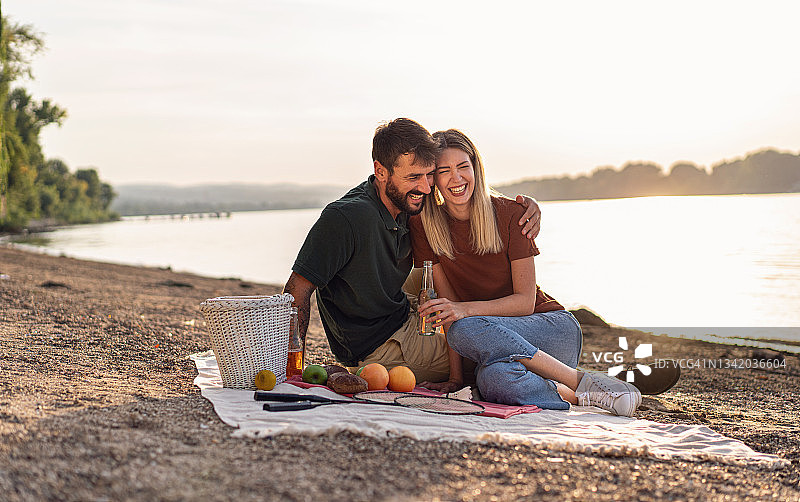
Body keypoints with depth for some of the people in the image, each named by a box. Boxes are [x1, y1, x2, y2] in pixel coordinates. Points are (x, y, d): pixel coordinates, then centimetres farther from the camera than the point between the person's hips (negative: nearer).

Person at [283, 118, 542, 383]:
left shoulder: (408, 198, -3)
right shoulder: (346, 218, -28)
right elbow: (297, 291, -24)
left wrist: (526, 205, -9)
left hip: (406, 319, 9)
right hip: (377, 347, -9)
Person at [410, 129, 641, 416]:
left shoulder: (509, 214, -8)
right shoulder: (424, 223, -2)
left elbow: (525, 301, -9)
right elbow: (447, 301, -3)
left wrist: (467, 309, -26)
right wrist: (455, 377, -10)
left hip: (552, 329, -1)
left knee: (464, 330, -35)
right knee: (493, 380, -38)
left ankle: (579, 382, -27)